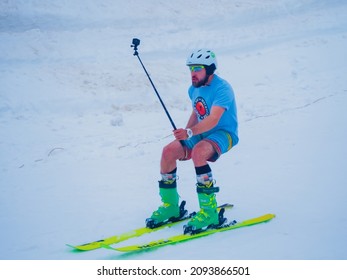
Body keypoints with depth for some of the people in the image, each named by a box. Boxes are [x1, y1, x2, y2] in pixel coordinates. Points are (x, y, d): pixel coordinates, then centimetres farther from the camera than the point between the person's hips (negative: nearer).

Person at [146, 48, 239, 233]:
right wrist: (183, 138, 4)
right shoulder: (194, 89, 5)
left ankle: (209, 210, -30)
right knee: (169, 151, -12)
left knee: (198, 152, -37)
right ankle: (170, 205, 3)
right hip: (201, 134, 8)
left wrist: (189, 133, -47)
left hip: (223, 133, -8)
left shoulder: (222, 89, -21)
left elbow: (213, 119, -33)